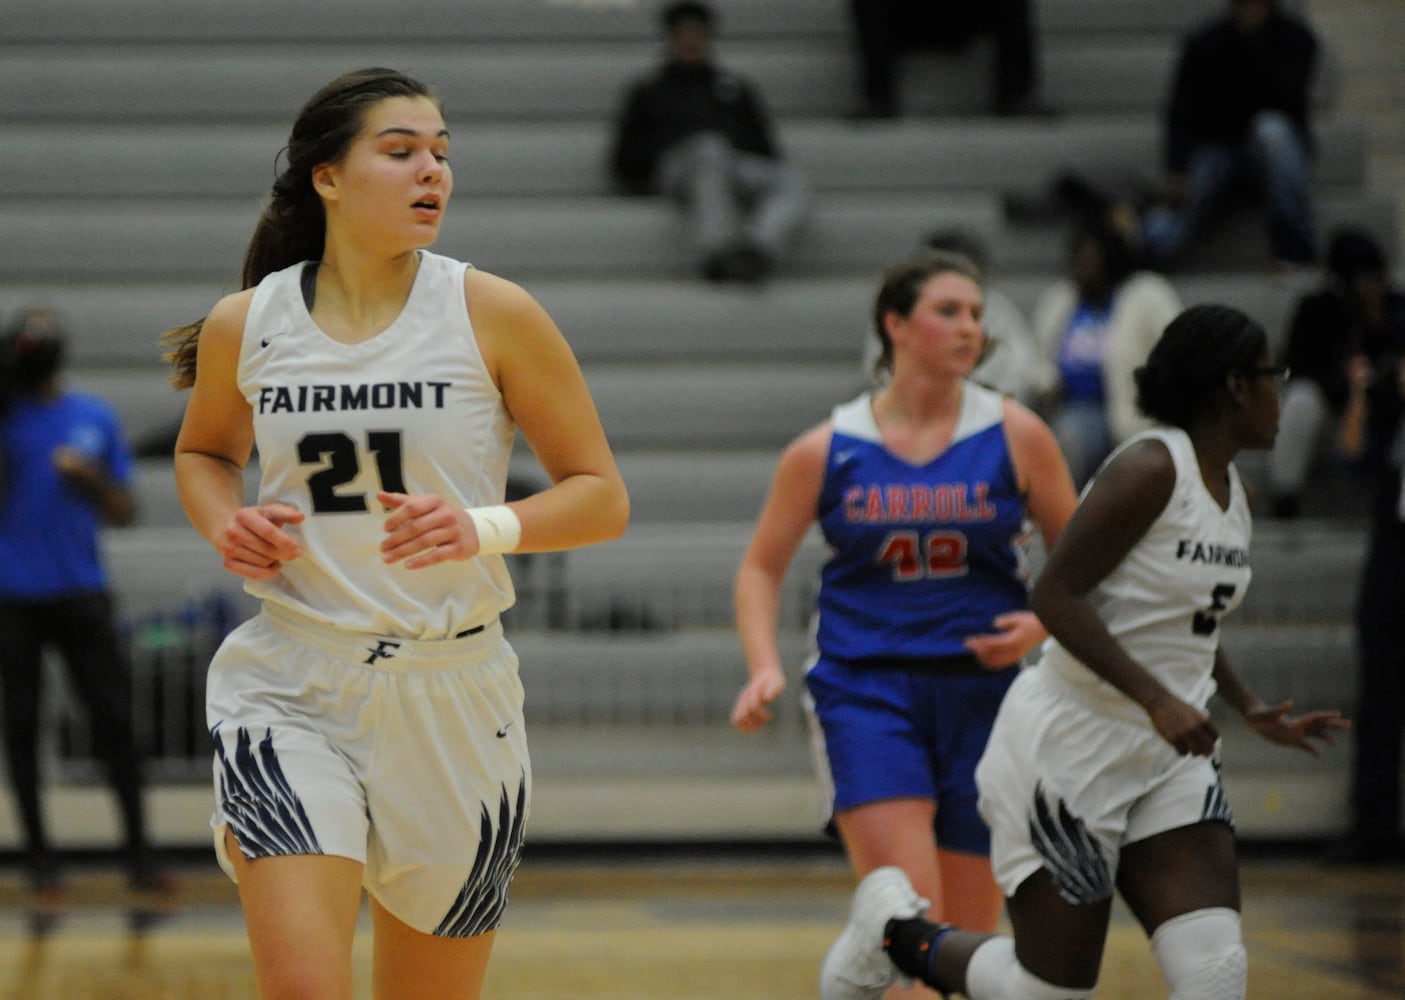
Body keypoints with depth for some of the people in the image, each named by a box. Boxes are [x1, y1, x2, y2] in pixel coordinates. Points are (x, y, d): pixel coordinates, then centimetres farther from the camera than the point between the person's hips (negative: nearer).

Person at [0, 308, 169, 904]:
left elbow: (123, 514, 12)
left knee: (114, 719, -4)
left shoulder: (96, 418, 8)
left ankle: (138, 851, 1)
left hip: (82, 592, 2)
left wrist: (93, 478, -9)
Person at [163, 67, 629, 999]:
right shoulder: (245, 327, 0)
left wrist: (485, 528, -20)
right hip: (292, 686, 0)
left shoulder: (493, 315, -6)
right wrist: (225, 524, -1)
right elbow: (204, 451, 21)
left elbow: (603, 498, -2)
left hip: (453, 695, 0)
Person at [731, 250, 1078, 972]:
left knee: (969, 927, 5)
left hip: (982, 690, 2)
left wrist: (1040, 626, -10)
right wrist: (765, 667, -5)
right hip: (864, 689, -2)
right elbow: (762, 567, 10)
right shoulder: (825, 451, 1)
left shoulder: (1015, 437, 2)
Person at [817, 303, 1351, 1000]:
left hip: (1167, 756, 8)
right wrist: (1158, 699, -27)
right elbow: (1054, 596, -22)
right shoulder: (1151, 468, -17)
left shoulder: (1231, 493, 11)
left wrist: (1251, 710, 16)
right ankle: (897, 929, 26)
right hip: (1072, 746, -8)